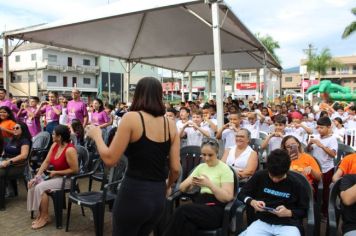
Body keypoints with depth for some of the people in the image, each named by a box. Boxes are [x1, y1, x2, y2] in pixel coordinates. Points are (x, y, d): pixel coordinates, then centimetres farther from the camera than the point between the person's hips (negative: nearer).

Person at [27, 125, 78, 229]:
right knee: (33, 184, -8)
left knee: (40, 187, -21)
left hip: (67, 179, -8)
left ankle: (45, 216, -4)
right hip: (55, 176, 8)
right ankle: (40, 213, 4)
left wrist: (55, 172, -17)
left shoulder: (69, 150, -25)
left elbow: (74, 170, -23)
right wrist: (37, 176, -7)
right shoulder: (55, 145, 1)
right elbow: (46, 162, 2)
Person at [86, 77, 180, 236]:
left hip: (133, 193, -5)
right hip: (158, 196, 5)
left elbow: (110, 159, -12)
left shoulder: (132, 118, -13)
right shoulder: (171, 125, 1)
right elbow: (175, 168, 1)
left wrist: (96, 135, 5)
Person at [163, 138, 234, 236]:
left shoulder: (225, 169, -2)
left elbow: (228, 197, -11)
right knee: (189, 226, -33)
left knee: (183, 210, -30)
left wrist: (209, 184, -23)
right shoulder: (201, 167, 14)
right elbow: (182, 188, 12)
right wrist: (190, 182, -11)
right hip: (200, 204, 4)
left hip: (216, 210, -4)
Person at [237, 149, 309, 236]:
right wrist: (252, 202, -8)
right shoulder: (259, 176, 4)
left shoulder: (296, 184, 2)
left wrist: (289, 213, -8)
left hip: (288, 225, 0)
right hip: (263, 221, 1)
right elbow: (241, 194, 12)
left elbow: (304, 210, 12)